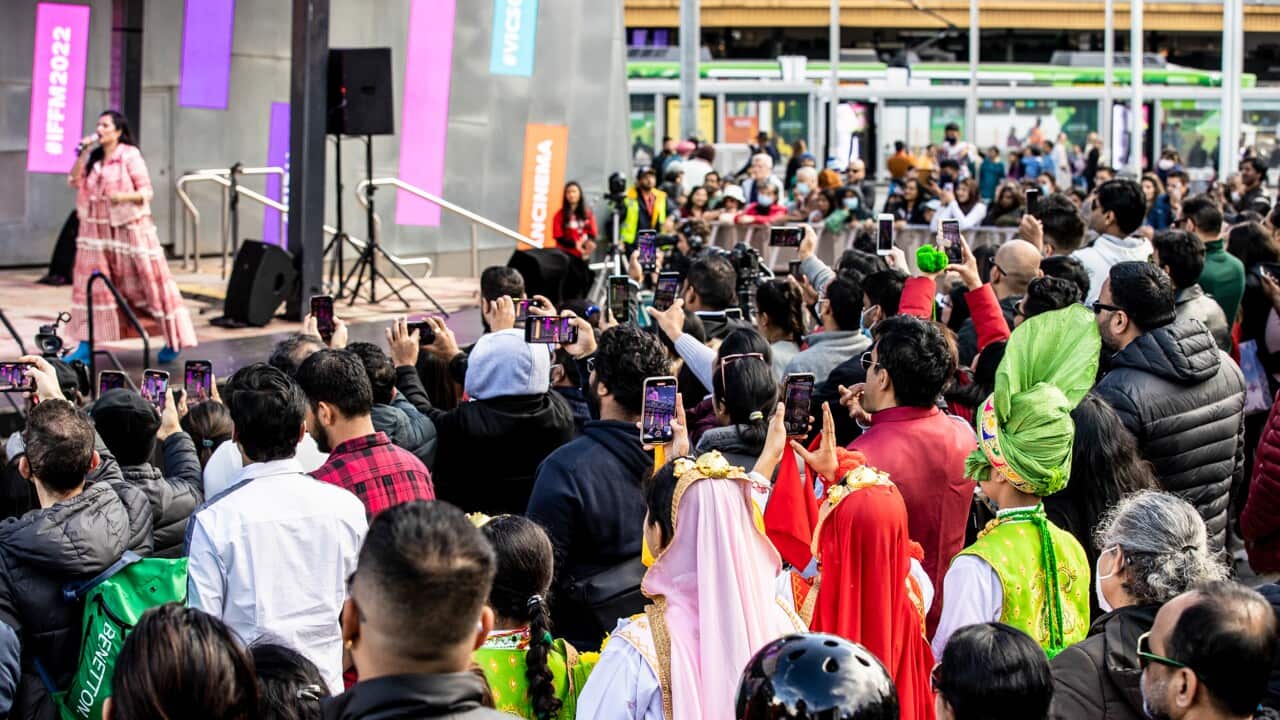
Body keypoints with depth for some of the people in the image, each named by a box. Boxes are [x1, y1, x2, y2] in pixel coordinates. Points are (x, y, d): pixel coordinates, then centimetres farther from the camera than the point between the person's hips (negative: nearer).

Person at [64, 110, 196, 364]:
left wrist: (123, 196, -27)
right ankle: (86, 346, 7)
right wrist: (82, 153, -5)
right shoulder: (93, 157, 10)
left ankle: (173, 341, 8)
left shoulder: (130, 156, -8)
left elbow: (146, 192, -10)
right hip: (98, 229, 6)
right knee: (90, 286, 3)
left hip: (130, 228, -6)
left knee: (148, 282, -1)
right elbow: (74, 181, 3)